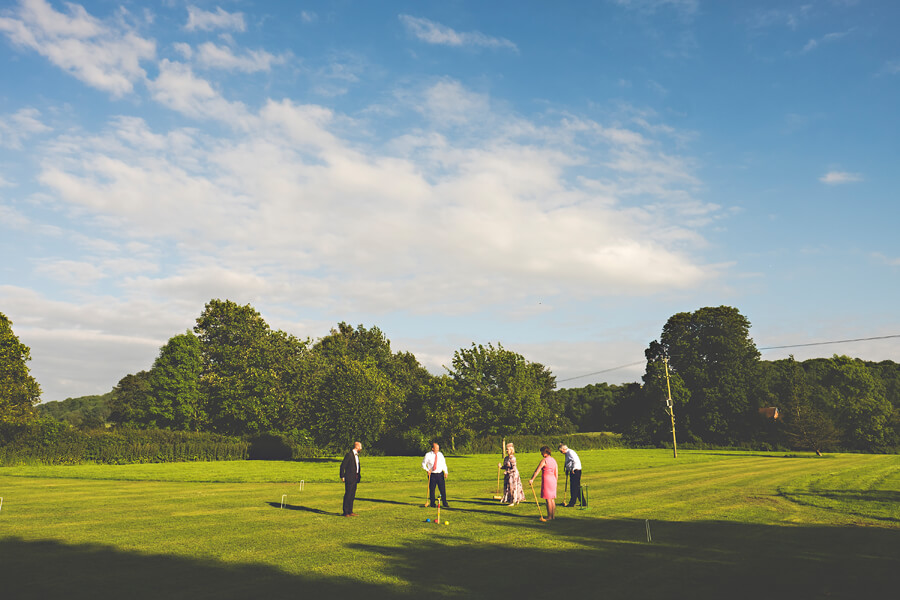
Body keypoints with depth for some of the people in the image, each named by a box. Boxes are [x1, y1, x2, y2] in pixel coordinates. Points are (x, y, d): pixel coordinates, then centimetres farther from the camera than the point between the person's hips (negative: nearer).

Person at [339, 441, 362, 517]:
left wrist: (358, 476, 17)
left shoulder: (356, 455, 15)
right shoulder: (349, 454, -12)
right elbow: (342, 466, -13)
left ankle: (350, 512, 17)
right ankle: (345, 512, 3)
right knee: (348, 495, -3)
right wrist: (342, 476, -14)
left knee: (352, 496, 11)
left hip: (355, 479, 8)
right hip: (349, 479, -8)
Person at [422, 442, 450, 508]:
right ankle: (432, 503, 17)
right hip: (432, 475, -2)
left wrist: (446, 472, 0)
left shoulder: (440, 454, 5)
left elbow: (444, 464, 11)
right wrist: (427, 470, -11)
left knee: (443, 489, 0)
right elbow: (423, 464, 5)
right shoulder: (428, 455, -4)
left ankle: (444, 503, 11)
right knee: (432, 490, 2)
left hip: (440, 474, 2)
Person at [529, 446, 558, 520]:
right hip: (553, 480, 8)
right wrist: (555, 482, 23)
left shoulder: (544, 460, -12)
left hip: (546, 480, -8)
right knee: (552, 499, 13)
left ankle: (549, 516, 1)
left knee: (548, 500, -2)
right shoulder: (554, 460, 11)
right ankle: (553, 516, 17)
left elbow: (537, 471, -13)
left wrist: (532, 479, -8)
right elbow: (556, 473, 15)